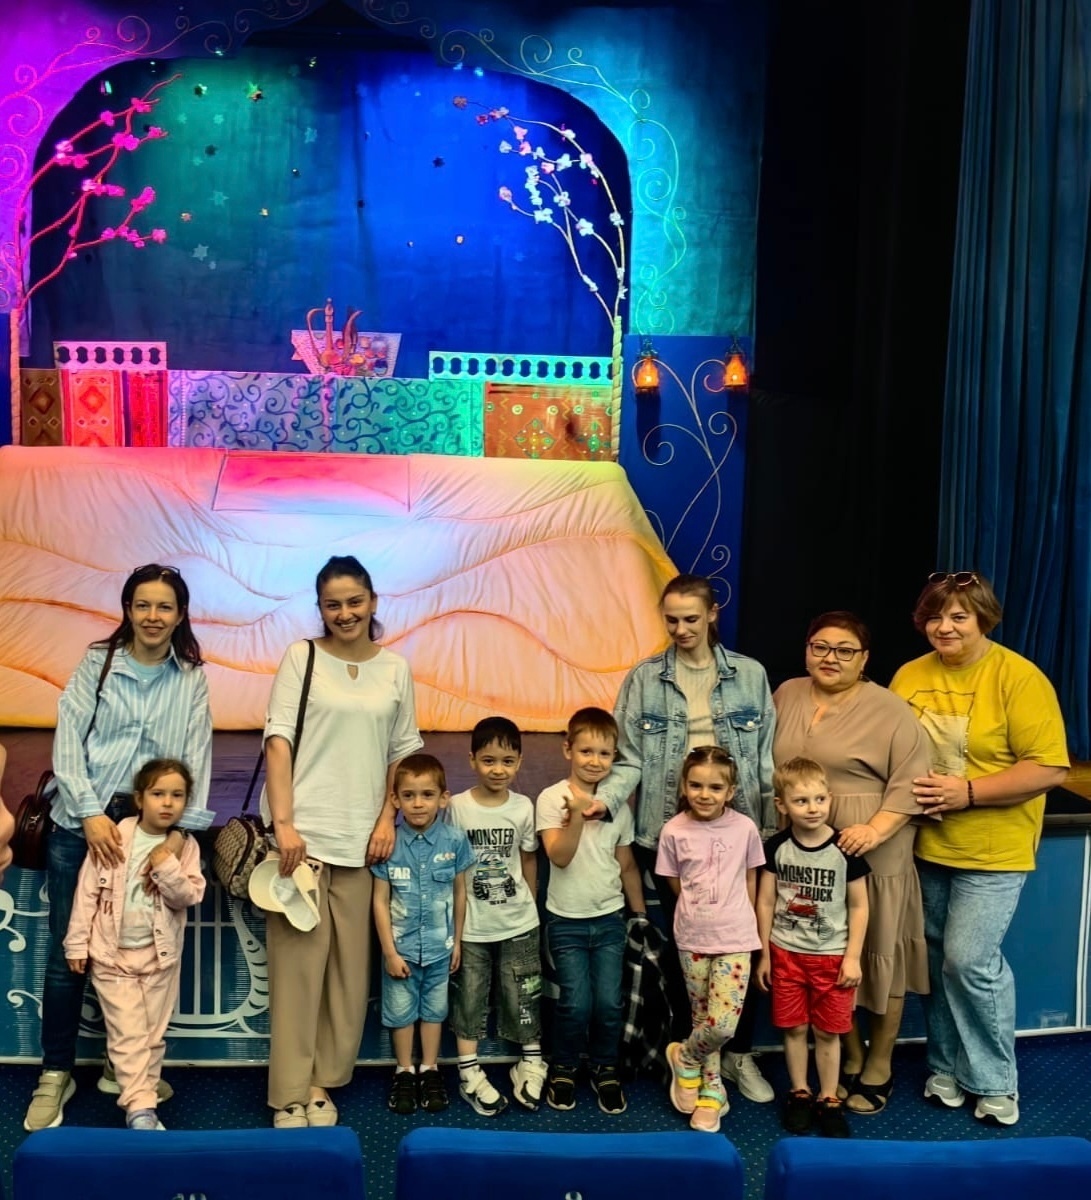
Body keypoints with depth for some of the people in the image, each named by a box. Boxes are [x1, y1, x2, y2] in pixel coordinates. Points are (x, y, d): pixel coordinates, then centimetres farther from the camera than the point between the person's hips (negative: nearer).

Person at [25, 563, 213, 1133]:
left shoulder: (192, 679, 4)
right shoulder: (97, 662, 1)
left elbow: (197, 758, 0)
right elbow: (67, 742, -4)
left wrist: (180, 828, -11)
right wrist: (91, 814, -14)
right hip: (82, 822, -1)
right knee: (68, 952, 3)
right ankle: (56, 1073, 19)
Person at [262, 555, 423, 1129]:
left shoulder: (395, 667, 8)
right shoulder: (301, 657, 1)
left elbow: (404, 750, 12)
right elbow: (279, 739, -6)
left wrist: (388, 817, 2)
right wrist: (282, 823, -15)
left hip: (361, 835, 3)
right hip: (302, 829, -3)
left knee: (348, 962, 6)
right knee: (297, 960, -1)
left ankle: (322, 1081, 19)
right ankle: (290, 1094, 8)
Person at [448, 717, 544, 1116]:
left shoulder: (523, 807, -5)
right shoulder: (456, 807, -11)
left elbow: (528, 859, 7)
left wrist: (530, 905, 10)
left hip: (517, 923, 1)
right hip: (470, 925, -1)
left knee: (522, 996, 10)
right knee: (469, 997, 9)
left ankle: (531, 1063, 27)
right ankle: (469, 1073, 21)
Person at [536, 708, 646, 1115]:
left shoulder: (618, 805, 2)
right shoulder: (552, 798, -9)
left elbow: (627, 866, 10)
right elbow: (559, 856, -19)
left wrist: (640, 915, 13)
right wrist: (578, 815, -31)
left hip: (610, 918, 3)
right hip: (566, 920, -3)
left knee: (610, 1002, 0)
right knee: (576, 1003, -6)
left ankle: (605, 1069, 25)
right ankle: (563, 1069, 20)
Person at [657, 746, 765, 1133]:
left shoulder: (745, 828, -7)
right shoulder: (674, 831, -7)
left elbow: (750, 880, 6)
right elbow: (676, 884, 5)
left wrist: (736, 917, 9)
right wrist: (701, 911, 3)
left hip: (735, 938, -1)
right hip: (692, 937, 1)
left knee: (723, 1025, -9)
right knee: (702, 1018, 12)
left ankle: (684, 1057, 20)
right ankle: (711, 1089, 33)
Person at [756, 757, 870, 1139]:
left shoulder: (845, 849, -11)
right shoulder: (776, 847, -6)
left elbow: (859, 906, -4)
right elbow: (765, 902, 1)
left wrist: (853, 957, -6)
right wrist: (764, 954, 3)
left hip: (832, 956, -1)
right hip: (786, 953, 1)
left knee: (827, 1031, 8)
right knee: (794, 1028, 10)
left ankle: (829, 1100, 23)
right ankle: (799, 1093, 28)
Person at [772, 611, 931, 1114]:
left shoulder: (889, 710, -8)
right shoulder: (787, 695, 8)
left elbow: (910, 781, -12)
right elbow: (769, 765, 18)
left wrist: (876, 829, -23)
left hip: (873, 856, -4)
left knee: (876, 956, 7)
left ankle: (879, 1068, 25)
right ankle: (850, 1057, 30)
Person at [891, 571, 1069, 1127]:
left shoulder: (1019, 678, -12)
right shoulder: (910, 676, 3)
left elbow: (1049, 769, -16)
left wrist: (967, 792, -21)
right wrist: (903, 791, -10)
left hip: (992, 851, -5)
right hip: (925, 846, 5)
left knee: (969, 960, -8)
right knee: (936, 960, 13)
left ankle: (994, 1082, 14)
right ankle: (945, 1067, 31)